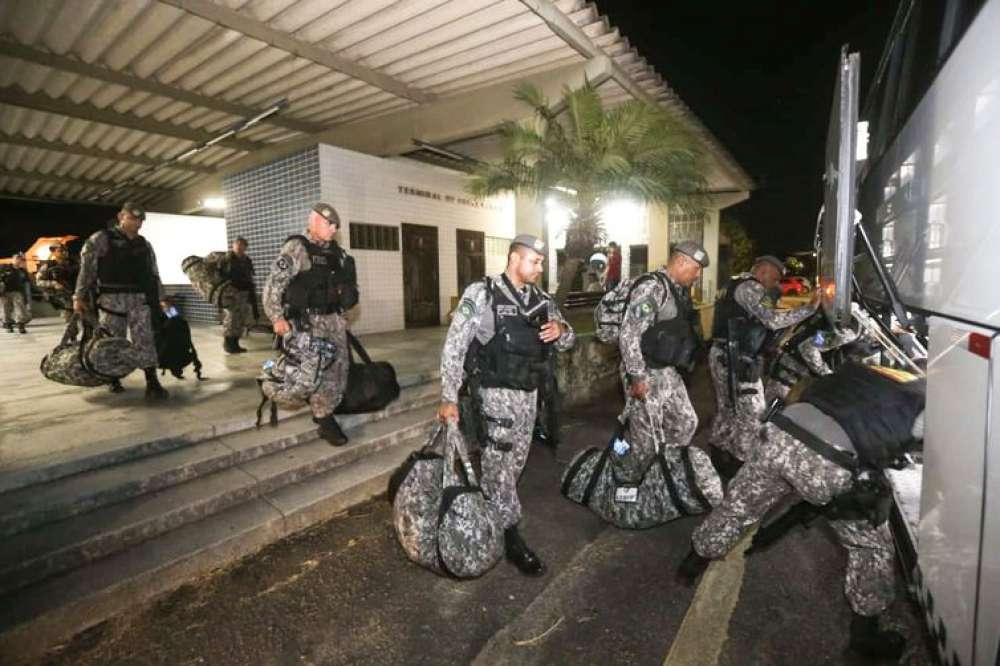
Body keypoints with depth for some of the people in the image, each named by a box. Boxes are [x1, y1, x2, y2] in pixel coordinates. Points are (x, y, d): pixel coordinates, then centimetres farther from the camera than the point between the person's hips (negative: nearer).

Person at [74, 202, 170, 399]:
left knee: (145, 339, -7)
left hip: (139, 299, 3)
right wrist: (79, 296, -6)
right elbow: (86, 268, -1)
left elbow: (153, 273, 18)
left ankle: (152, 383, -12)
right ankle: (113, 378, 23)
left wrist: (161, 298, 14)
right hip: (111, 298, -2)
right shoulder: (101, 239, 2)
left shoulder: (145, 245, 15)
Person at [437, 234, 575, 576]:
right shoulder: (481, 294, -11)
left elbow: (567, 340, 14)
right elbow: (454, 346, -12)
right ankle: (511, 538, 17)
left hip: (527, 395, 7)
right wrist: (449, 398, -16)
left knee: (515, 464, 17)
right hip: (495, 394, -6)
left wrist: (561, 329, -11)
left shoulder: (541, 299, 6)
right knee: (500, 466, 0)